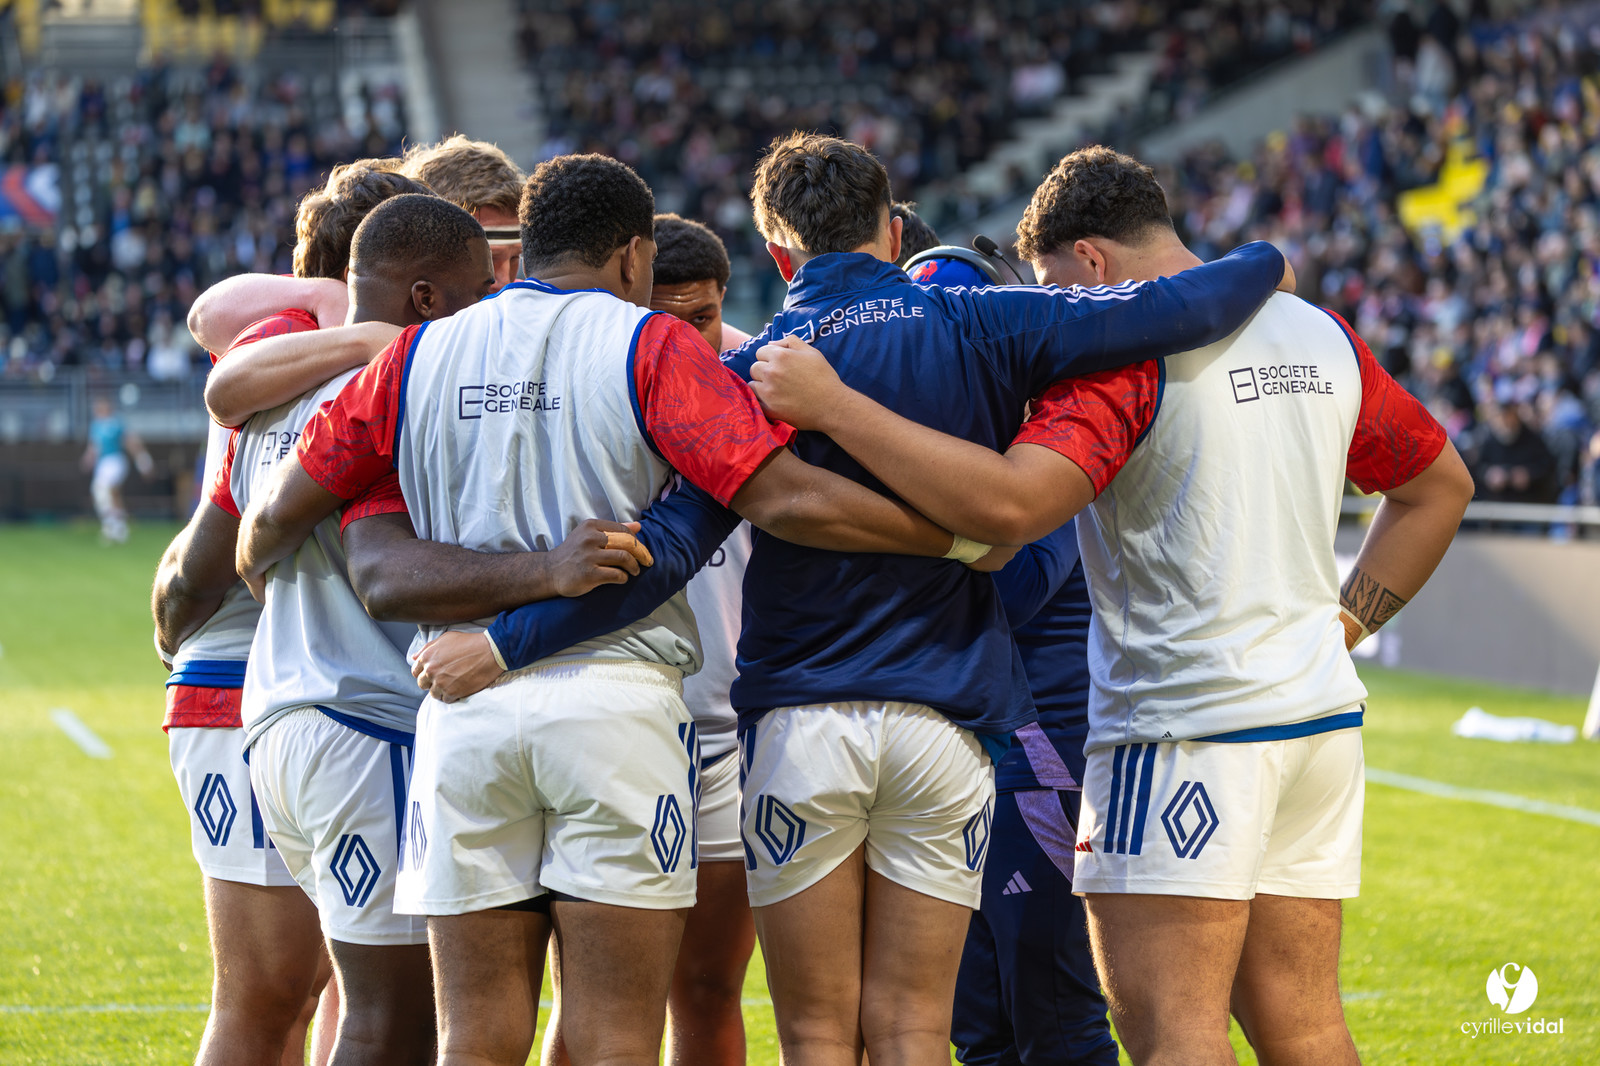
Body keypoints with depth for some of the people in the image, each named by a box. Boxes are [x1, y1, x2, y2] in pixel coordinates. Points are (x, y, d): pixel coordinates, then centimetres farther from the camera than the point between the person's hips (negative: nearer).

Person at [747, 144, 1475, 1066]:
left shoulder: (1130, 353, -12)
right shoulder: (1323, 338, 13)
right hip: (1323, 714, 8)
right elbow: (1441, 484, 24)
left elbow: (1010, 502, -26)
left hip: (1188, 727, -8)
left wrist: (830, 403, -22)